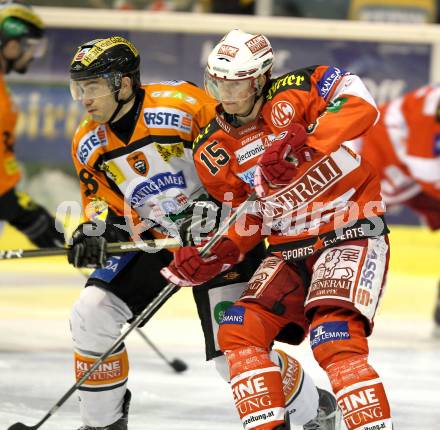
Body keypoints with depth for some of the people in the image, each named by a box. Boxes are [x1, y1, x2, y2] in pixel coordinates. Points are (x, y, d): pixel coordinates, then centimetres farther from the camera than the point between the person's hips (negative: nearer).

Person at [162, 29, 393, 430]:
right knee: (239, 332, -6)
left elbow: (360, 104, -26)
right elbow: (249, 215, 11)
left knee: (335, 339, -25)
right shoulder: (213, 152, 4)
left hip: (350, 234, -7)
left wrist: (304, 142, -35)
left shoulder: (292, 93, -12)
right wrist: (209, 257, -4)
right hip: (290, 250, 7)